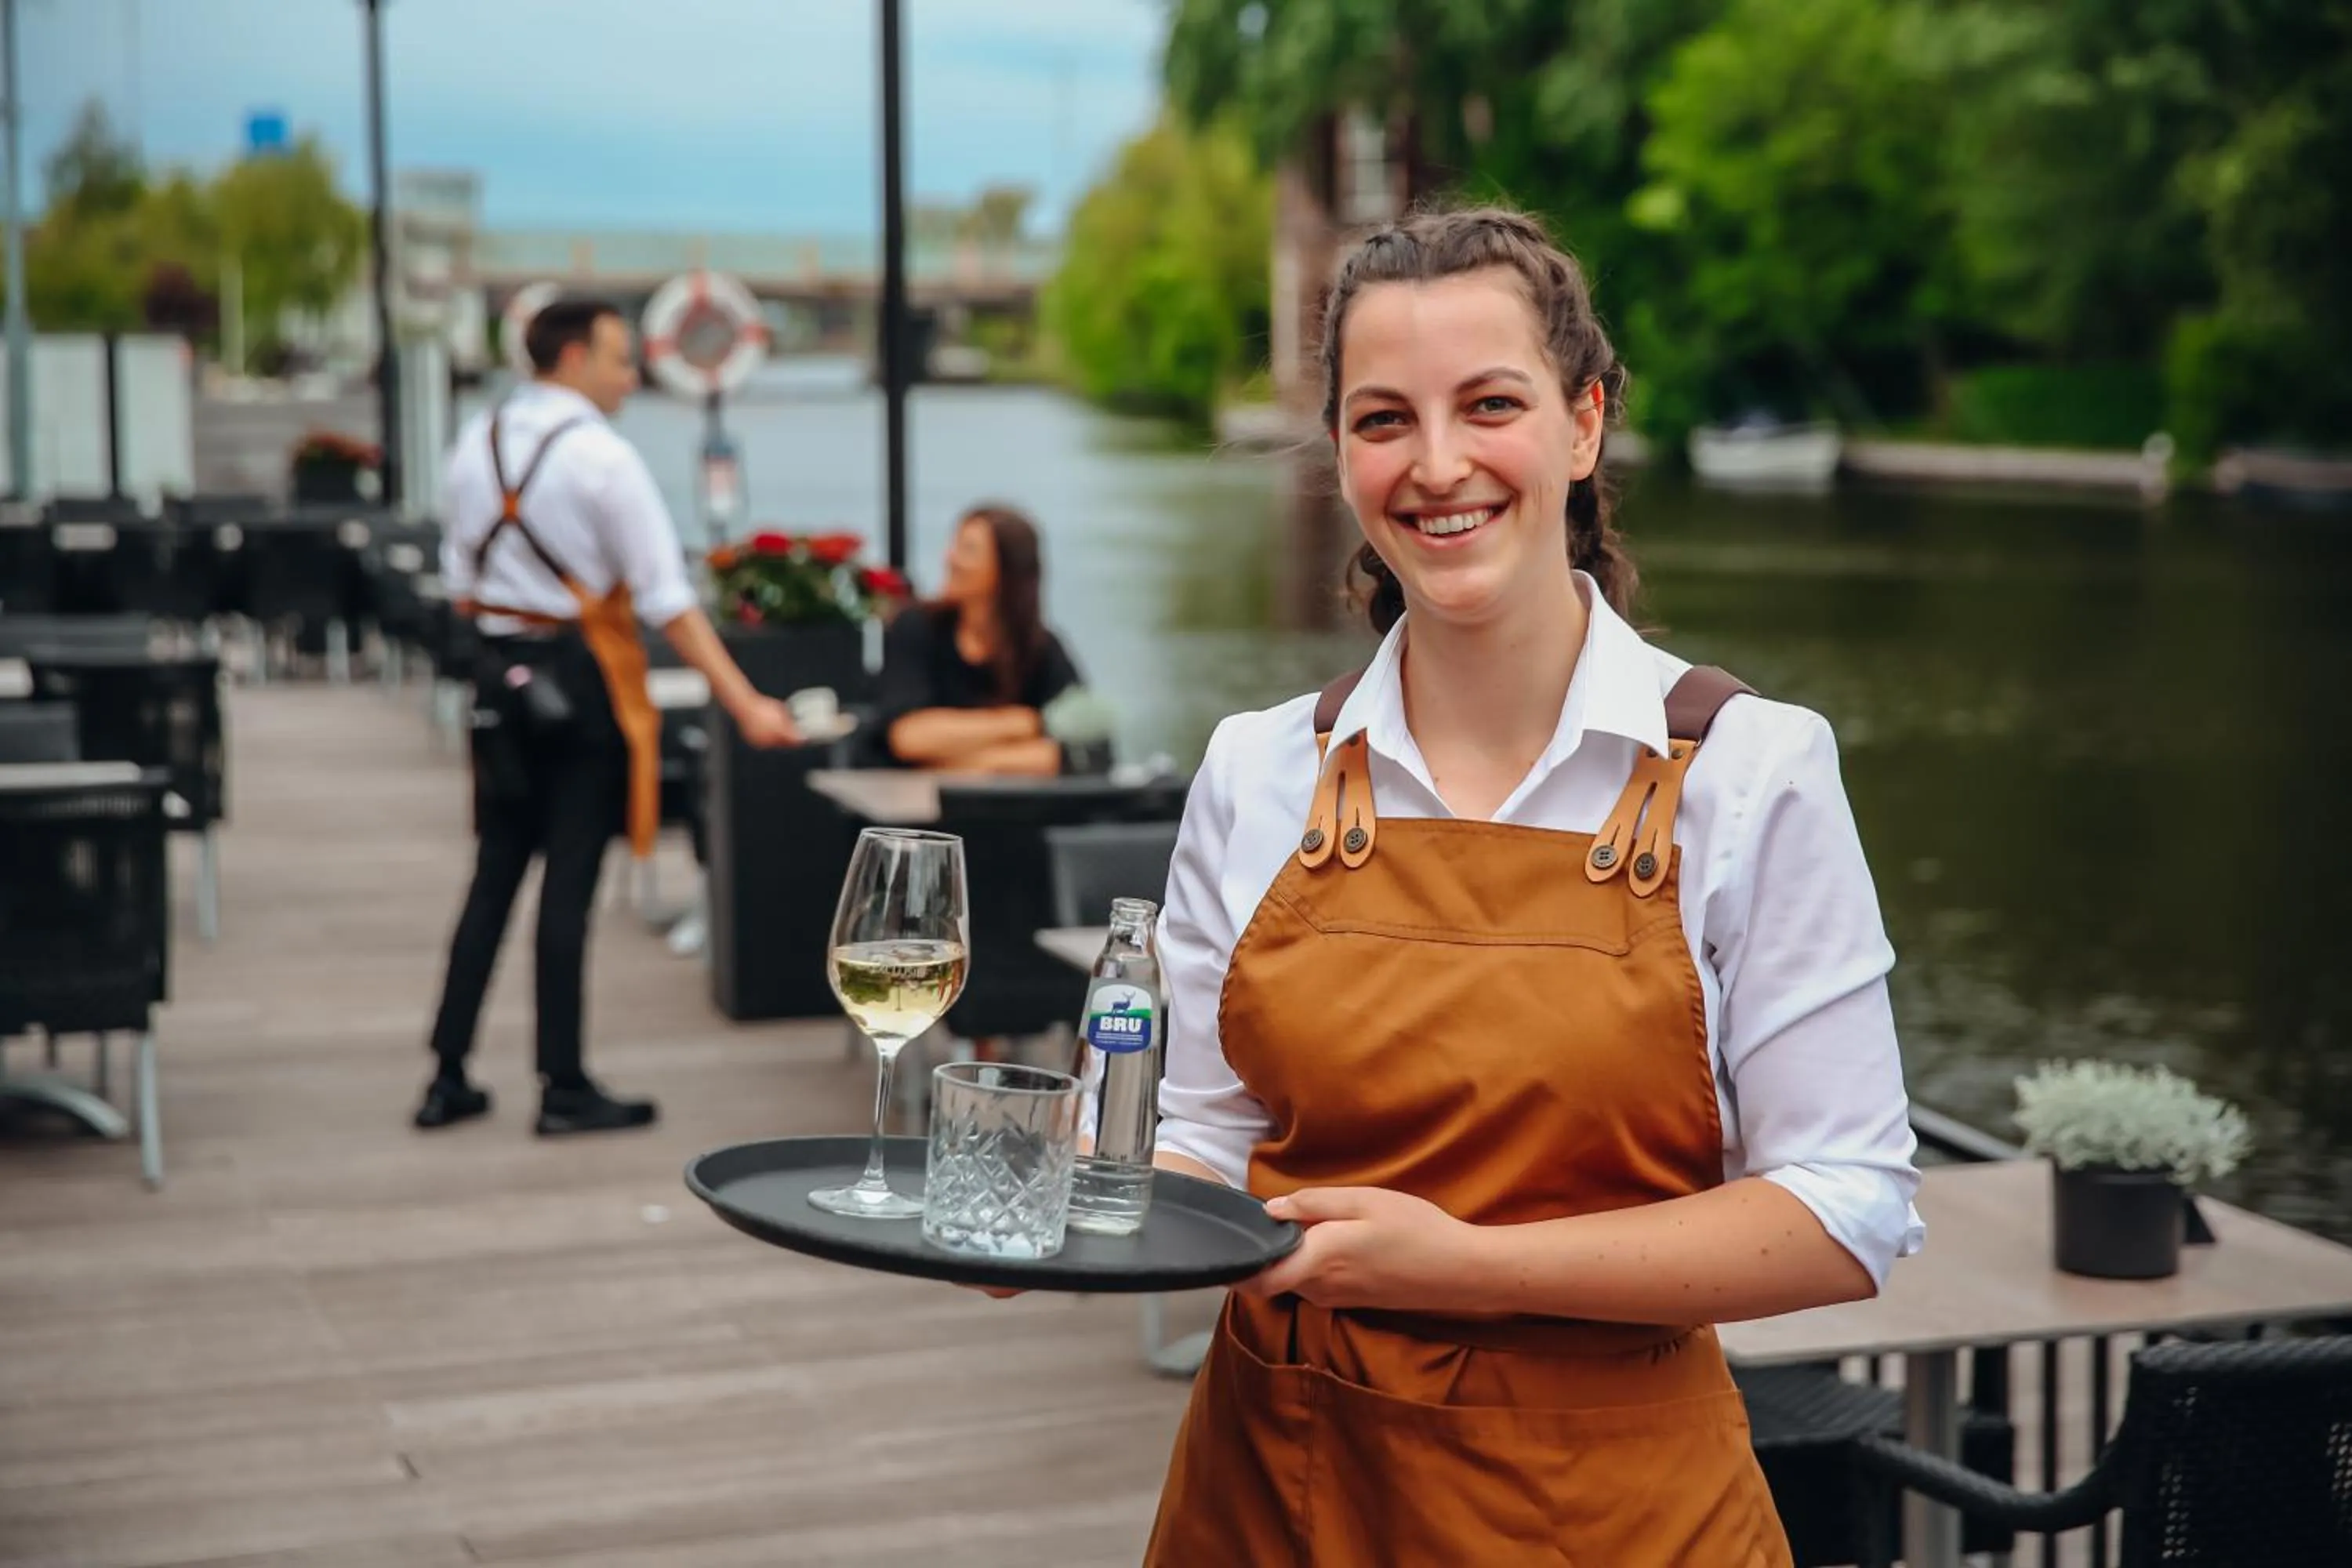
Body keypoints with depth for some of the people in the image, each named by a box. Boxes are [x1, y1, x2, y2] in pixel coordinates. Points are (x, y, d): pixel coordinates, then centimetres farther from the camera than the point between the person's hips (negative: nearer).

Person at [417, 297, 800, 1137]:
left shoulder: (477, 444, 6)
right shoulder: (602, 457, -13)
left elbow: (459, 582, 12)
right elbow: (667, 598, -16)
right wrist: (744, 705, -14)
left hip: (501, 676, 6)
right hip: (582, 680, -6)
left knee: (495, 874, 12)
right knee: (569, 883, -1)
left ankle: (448, 1078, 14)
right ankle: (564, 1090, 5)